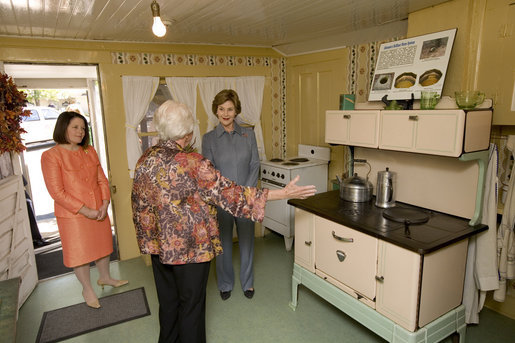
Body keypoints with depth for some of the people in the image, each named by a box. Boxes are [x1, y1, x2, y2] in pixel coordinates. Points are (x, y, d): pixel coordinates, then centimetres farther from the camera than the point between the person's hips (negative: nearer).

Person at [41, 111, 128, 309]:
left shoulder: (89, 151, 5)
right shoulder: (51, 156, -12)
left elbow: (102, 180, 7)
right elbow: (57, 192, -15)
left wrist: (105, 204, -8)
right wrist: (85, 210, -19)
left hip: (99, 212, 5)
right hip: (73, 216, -5)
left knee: (103, 245, 18)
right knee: (80, 251, 9)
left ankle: (105, 277, 42)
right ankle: (87, 289, 30)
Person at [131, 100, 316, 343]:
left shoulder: (145, 159, -2)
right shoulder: (191, 163, -22)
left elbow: (139, 205, 6)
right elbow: (227, 193, -22)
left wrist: (147, 238, 21)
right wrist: (283, 194, -18)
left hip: (157, 244, 7)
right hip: (189, 247, -6)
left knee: (167, 301, 23)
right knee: (191, 304, 13)